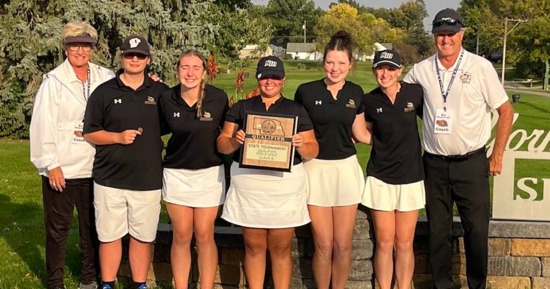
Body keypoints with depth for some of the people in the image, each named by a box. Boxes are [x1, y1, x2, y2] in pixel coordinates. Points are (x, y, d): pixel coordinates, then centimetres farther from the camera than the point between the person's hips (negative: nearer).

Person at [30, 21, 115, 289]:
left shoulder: (106, 78, 3)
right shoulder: (53, 81, -6)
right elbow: (43, 125, -8)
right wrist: (51, 164, -11)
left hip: (93, 167, 3)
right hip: (61, 169, -3)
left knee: (91, 226, 13)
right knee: (58, 227, 8)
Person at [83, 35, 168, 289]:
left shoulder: (160, 92, 4)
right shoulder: (104, 92, 2)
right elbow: (89, 133, 2)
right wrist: (118, 137, -12)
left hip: (148, 180, 1)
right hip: (110, 179, 0)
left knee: (143, 237, 9)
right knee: (109, 236, 8)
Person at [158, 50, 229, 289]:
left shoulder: (219, 98, -11)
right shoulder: (166, 99, -7)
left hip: (210, 172, -1)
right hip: (176, 173, 1)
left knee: (204, 236, 3)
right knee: (181, 237, 6)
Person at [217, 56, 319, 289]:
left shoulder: (297, 110, 9)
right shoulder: (241, 108, 10)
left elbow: (312, 150, 7)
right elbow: (222, 144, 8)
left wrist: (301, 146, -15)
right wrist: (235, 141, -14)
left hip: (286, 184, 0)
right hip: (249, 183, 1)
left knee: (280, 248, 6)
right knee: (254, 247, 7)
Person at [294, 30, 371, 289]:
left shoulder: (355, 93, 4)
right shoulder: (306, 91, -5)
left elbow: (360, 134, 12)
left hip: (346, 168, 2)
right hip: (316, 168, -2)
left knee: (343, 245, 7)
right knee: (324, 245, 1)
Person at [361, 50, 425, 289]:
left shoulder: (415, 93, -7)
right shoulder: (369, 101, -4)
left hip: (410, 176, 0)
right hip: (380, 177, 0)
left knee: (404, 243, 7)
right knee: (384, 242, 4)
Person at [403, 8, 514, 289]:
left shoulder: (481, 67, -7)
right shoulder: (421, 70, 0)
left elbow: (505, 110, 0)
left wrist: (497, 155, -1)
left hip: (471, 163, -2)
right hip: (434, 163, 2)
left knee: (476, 229, 4)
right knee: (438, 230, 11)